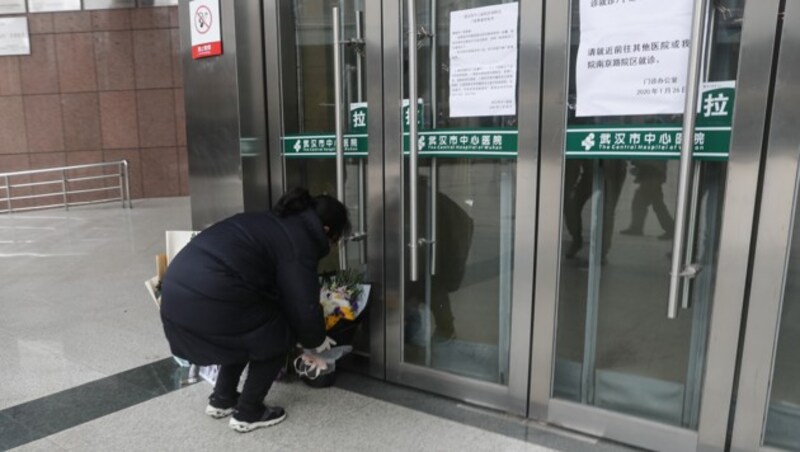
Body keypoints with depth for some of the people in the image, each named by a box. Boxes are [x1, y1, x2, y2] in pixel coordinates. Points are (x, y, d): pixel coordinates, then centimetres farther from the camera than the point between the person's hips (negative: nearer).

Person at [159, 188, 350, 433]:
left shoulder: (272, 222, 24)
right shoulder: (299, 243, -4)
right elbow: (302, 305, -6)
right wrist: (317, 340, 15)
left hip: (177, 285, 10)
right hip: (208, 298, -10)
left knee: (248, 331, 29)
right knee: (277, 337, 10)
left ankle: (221, 400, 35)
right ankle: (248, 413, 19)